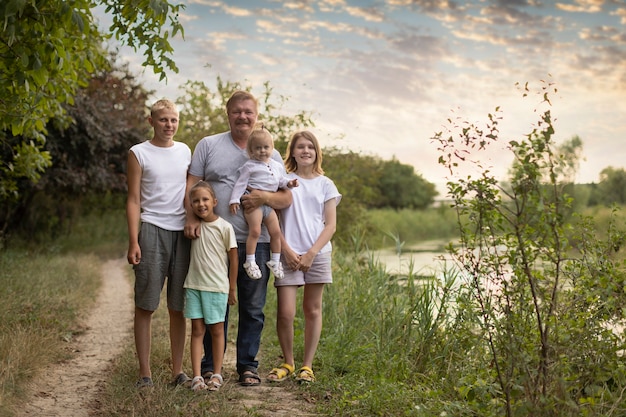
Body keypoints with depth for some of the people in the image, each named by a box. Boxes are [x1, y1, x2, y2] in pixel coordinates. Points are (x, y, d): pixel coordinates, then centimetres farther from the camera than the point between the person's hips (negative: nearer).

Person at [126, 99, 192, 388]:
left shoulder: (185, 151, 13)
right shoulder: (139, 153, 2)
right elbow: (134, 200, -1)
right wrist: (133, 241, -9)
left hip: (183, 231, 3)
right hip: (152, 230, -3)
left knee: (178, 307, 6)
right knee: (145, 305, -1)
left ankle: (178, 370, 14)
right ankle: (145, 373, 5)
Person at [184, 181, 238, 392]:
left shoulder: (225, 227, -7)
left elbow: (233, 258, -3)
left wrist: (232, 288, 0)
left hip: (217, 287, -3)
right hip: (194, 285, 3)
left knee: (216, 330, 6)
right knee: (197, 329, 2)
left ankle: (217, 375, 14)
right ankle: (197, 376, 3)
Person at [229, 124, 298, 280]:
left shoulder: (277, 166, 17)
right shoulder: (249, 166, 0)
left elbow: (281, 180, 25)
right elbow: (241, 183, -2)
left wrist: (288, 183, 3)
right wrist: (235, 200, -10)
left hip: (270, 203, 6)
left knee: (275, 231, 1)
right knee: (255, 231, -17)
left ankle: (275, 261, 13)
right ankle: (250, 262, -10)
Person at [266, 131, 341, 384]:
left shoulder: (325, 184, 7)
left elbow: (331, 225, 3)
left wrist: (311, 253, -8)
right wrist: (286, 249, -9)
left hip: (317, 253, 1)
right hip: (288, 254, -1)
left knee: (313, 310, 5)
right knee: (285, 312, -7)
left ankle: (307, 365, 15)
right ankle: (288, 363, 12)